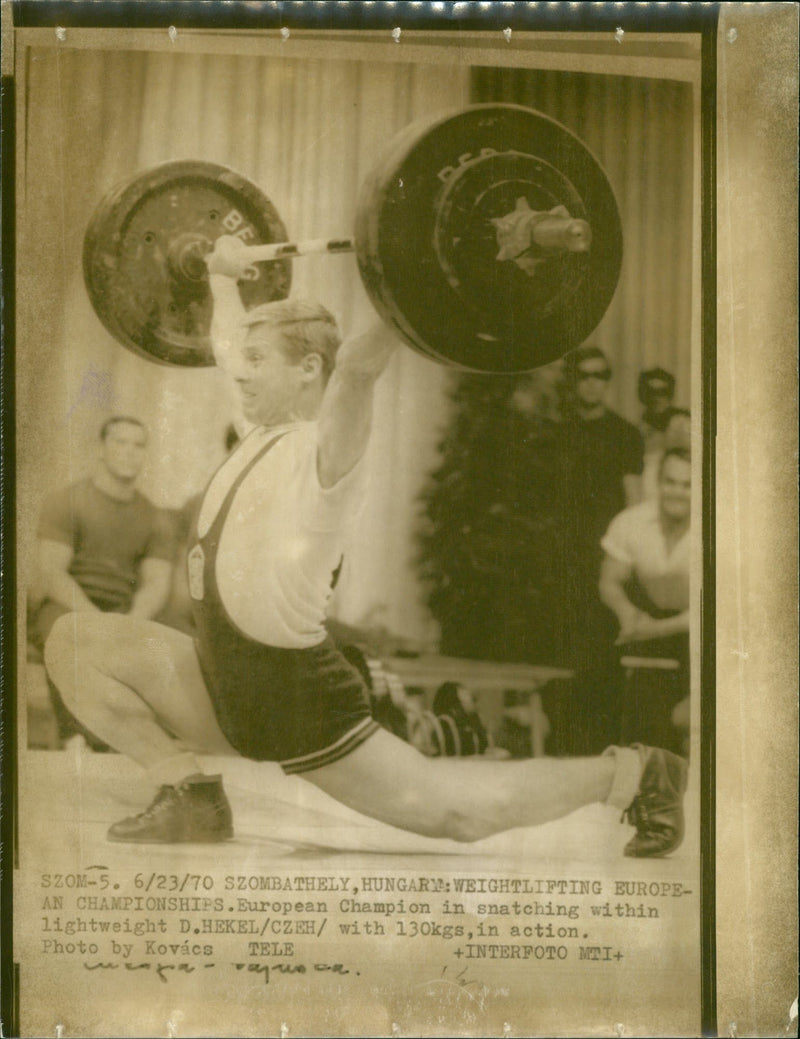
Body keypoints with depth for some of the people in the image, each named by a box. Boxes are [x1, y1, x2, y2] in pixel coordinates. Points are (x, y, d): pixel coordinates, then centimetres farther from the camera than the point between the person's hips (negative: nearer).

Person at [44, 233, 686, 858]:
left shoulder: (327, 449, -13)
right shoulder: (270, 433, 11)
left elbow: (358, 362, -34)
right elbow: (228, 345, 30)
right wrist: (224, 277, 39)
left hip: (297, 690, -8)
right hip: (224, 683, 8)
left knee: (461, 812, -5)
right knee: (73, 642, 3)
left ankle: (632, 773, 17)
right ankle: (191, 796, 4)